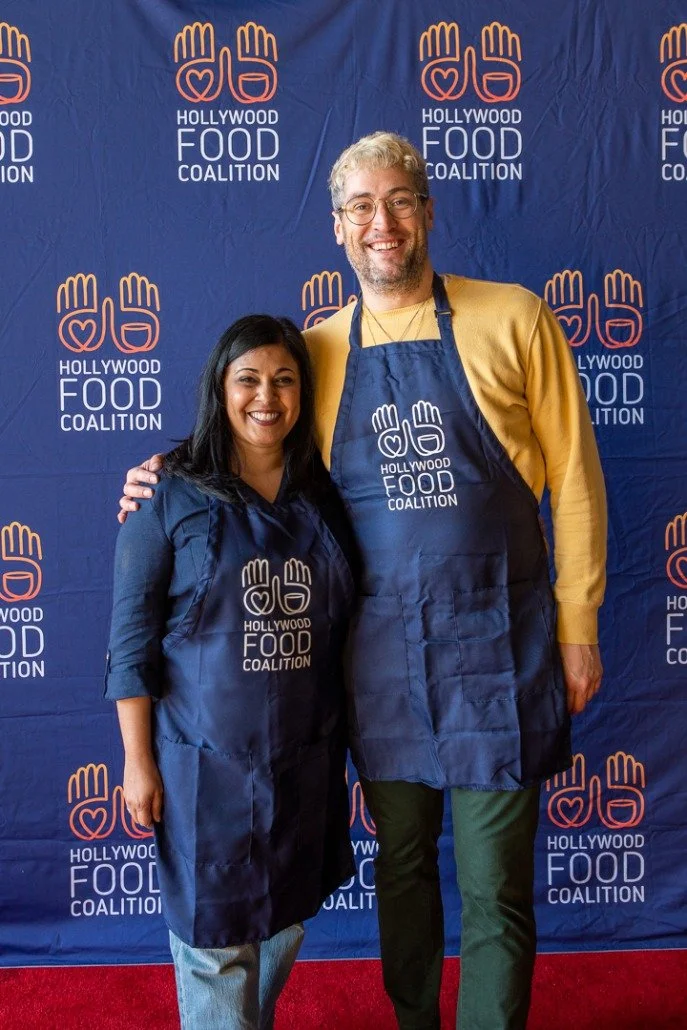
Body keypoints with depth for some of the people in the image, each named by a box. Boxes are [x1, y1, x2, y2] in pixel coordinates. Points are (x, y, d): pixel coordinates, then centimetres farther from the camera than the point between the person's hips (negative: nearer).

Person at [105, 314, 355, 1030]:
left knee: (285, 922, 20)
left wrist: (350, 738, 8)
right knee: (216, 936, 8)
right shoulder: (170, 493, -8)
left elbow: (341, 627, 10)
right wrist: (138, 760, -9)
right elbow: (132, 639, -8)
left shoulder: (322, 498, 3)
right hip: (208, 759, -4)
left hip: (307, 757, 4)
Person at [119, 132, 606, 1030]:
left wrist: (577, 625, -3)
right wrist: (174, 476, 1)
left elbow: (574, 480, -2)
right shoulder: (318, 349, 5)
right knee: (401, 864, 19)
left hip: (498, 646, -3)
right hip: (380, 650, 3)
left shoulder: (512, 320, -3)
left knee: (494, 887, 7)